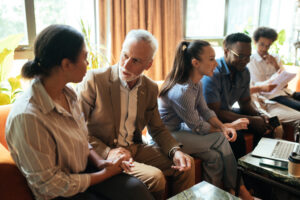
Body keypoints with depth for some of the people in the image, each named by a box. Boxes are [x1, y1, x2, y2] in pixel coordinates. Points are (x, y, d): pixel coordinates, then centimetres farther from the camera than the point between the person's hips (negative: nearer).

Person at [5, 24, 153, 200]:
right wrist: (105, 174, -12)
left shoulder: (68, 94, -2)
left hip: (85, 170, 6)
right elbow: (51, 184, -19)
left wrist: (99, 162, -5)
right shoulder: (27, 116, -26)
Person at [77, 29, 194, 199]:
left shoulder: (151, 88, 3)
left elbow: (157, 128, 11)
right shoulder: (95, 79, -14)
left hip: (135, 148, 6)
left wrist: (175, 151, -9)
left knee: (187, 166, -3)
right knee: (155, 177, -24)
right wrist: (107, 152, -22)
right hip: (103, 154, -5)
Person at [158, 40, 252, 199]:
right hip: (167, 136, -8)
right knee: (221, 140, -16)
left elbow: (205, 111, 7)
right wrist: (229, 126, -6)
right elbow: (198, 127, -18)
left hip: (180, 128, 9)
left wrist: (223, 127, -11)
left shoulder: (197, 84, 2)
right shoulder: (182, 91, -28)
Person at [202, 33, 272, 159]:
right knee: (236, 136, -31)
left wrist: (259, 116, -10)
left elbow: (245, 102, 12)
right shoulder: (212, 74, -26)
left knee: (264, 124, -1)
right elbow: (213, 112, -27)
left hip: (227, 112, 8)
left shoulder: (244, 72, 1)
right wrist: (251, 120, -25)